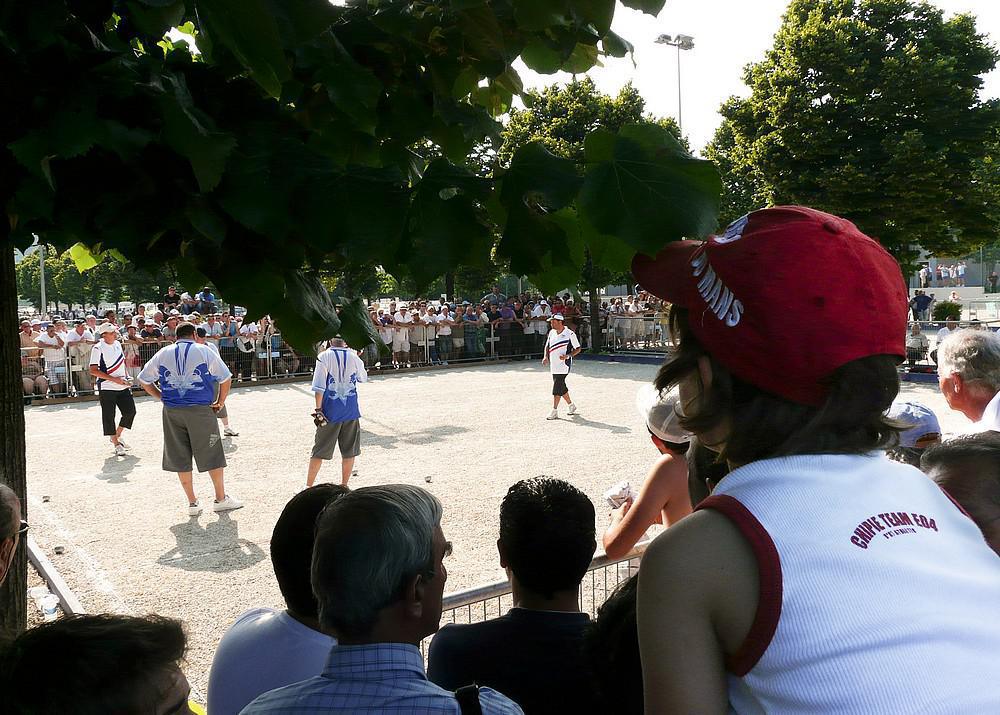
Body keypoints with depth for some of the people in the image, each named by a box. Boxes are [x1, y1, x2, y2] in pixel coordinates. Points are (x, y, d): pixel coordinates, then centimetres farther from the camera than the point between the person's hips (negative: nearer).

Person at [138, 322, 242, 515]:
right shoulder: (204, 351, 2)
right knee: (212, 456, 7)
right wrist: (220, 402, 12)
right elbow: (225, 378, 0)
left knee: (180, 459, 9)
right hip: (200, 410, -3)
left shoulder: (162, 353, 10)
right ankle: (221, 499, 13)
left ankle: (192, 503, 14)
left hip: (171, 412, 3)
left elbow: (144, 381, 14)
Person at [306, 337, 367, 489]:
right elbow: (363, 378, 18)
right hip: (351, 411, 1)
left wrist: (318, 410, -8)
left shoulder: (324, 357, -8)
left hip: (330, 412, -1)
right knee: (349, 451, 11)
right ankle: (344, 486, 16)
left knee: (319, 451, 7)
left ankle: (308, 487, 10)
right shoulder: (353, 357, -1)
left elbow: (319, 387, -13)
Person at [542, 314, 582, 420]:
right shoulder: (551, 333, 9)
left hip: (564, 365, -7)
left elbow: (578, 349, -5)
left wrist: (567, 356, -20)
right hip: (553, 365, 7)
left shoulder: (570, 334, -10)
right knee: (561, 387, 13)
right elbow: (547, 346, 21)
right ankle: (571, 406, 31)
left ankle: (554, 411, -8)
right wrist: (545, 357, 3)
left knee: (557, 387, -12)